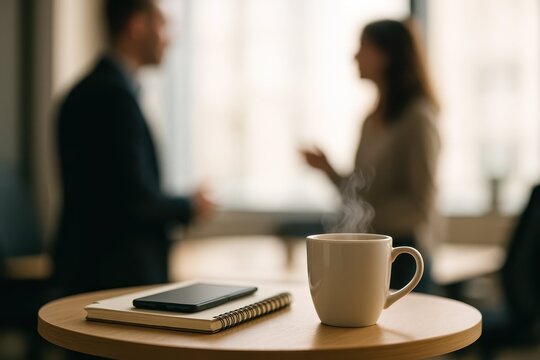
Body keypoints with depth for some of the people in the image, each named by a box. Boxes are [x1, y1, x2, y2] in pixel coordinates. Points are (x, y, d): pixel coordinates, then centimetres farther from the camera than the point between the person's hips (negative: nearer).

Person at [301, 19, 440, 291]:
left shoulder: (417, 118, -13)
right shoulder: (372, 119, 11)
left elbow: (419, 209, -15)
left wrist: (363, 216, -18)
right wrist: (328, 168, 2)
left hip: (400, 258, -7)